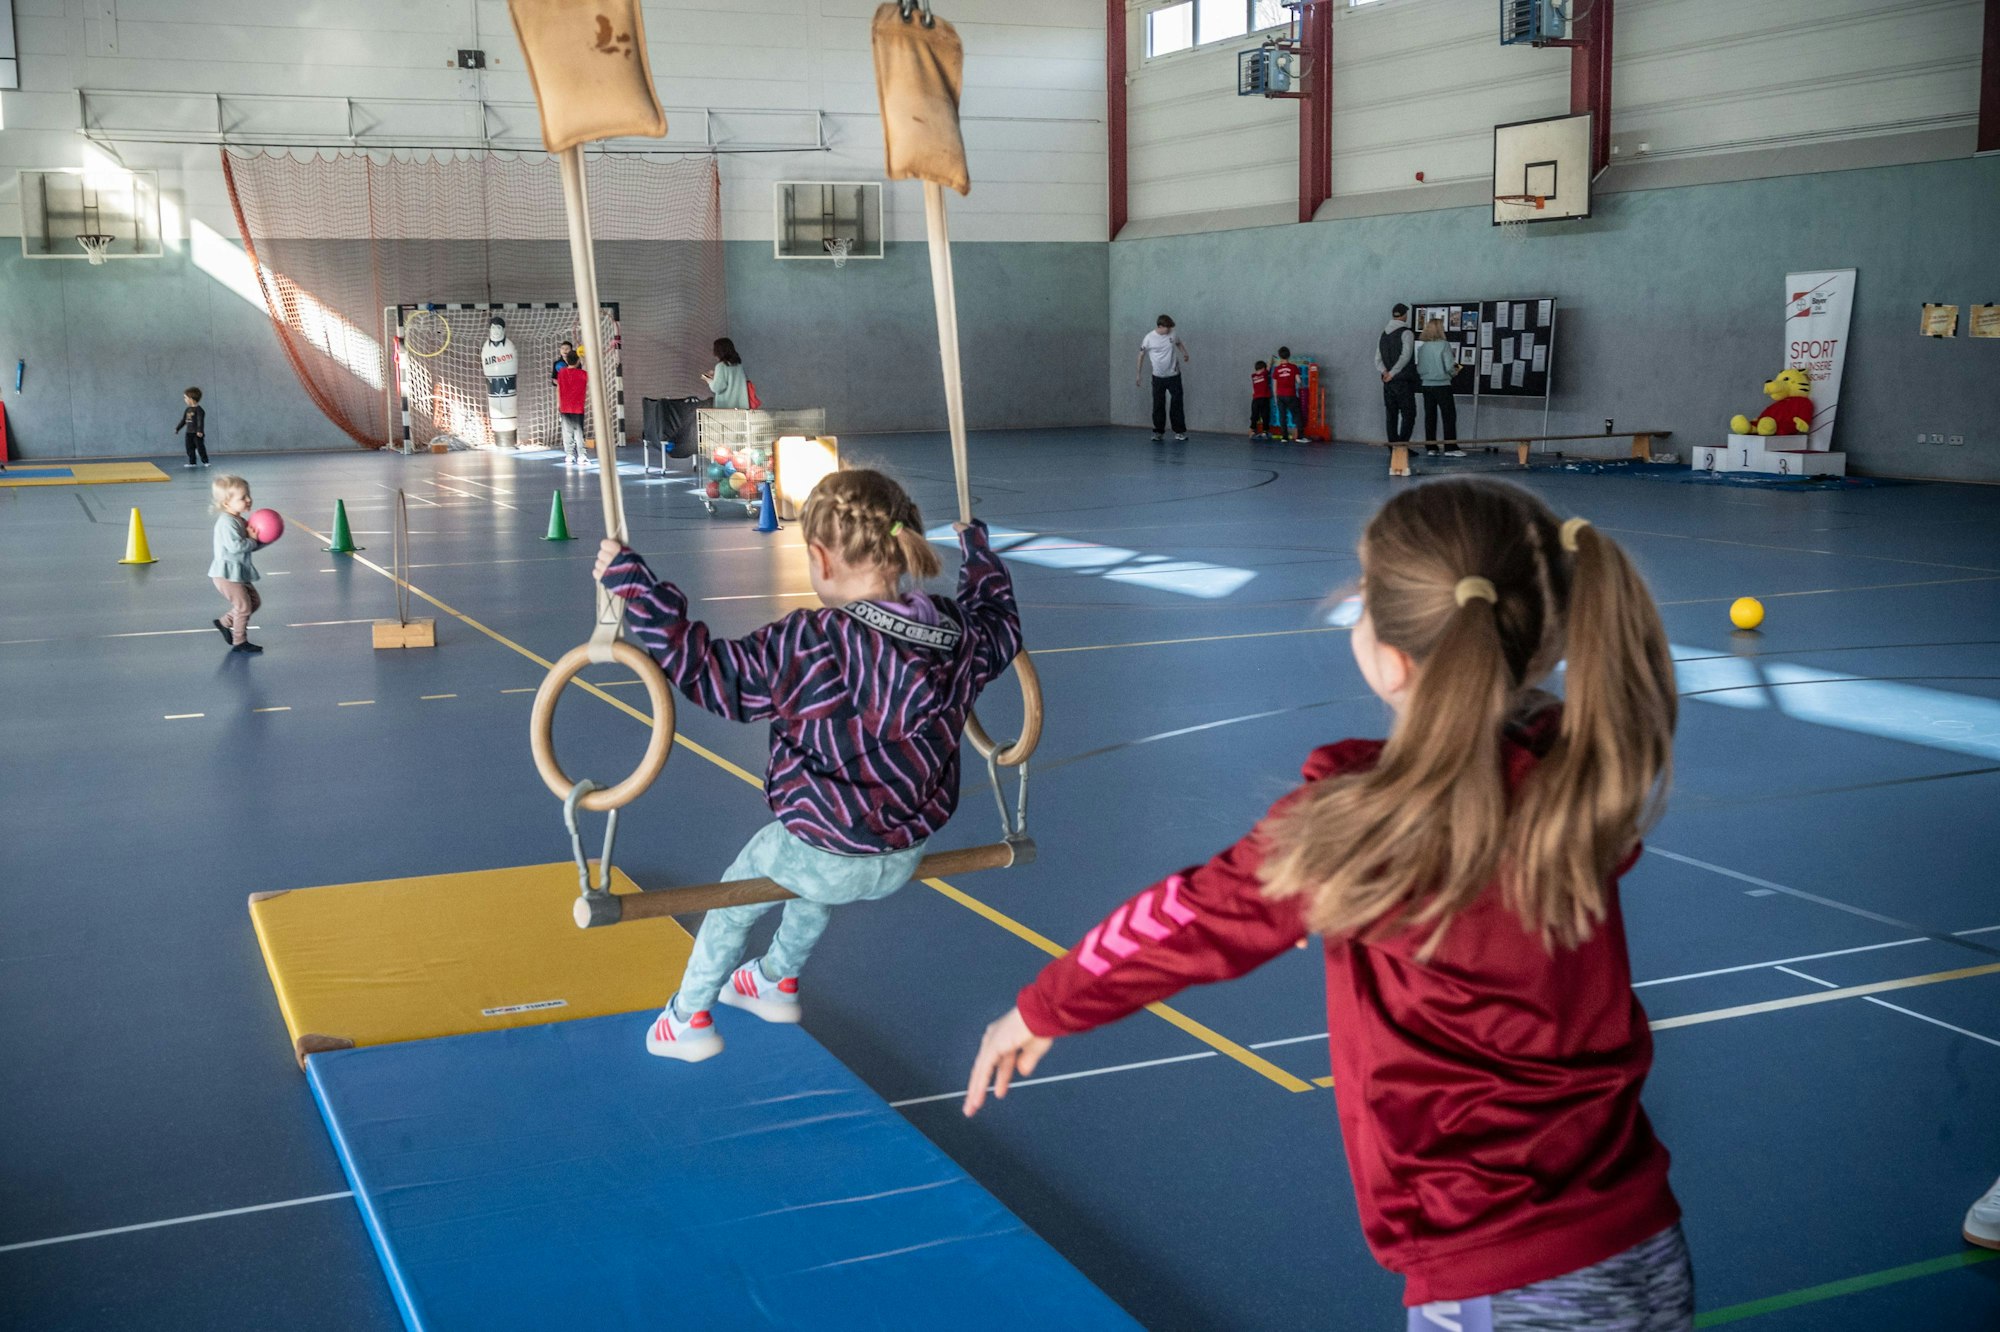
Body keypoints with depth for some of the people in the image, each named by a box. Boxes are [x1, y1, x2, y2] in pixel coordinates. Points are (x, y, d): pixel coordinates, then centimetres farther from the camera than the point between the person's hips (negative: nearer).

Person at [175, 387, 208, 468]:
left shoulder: (199, 410, -14)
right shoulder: (187, 410, 11)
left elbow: (200, 421, -21)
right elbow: (183, 420, 20)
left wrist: (200, 431, -30)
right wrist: (177, 428, 22)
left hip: (197, 433, -8)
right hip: (189, 433, 8)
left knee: (200, 448, -5)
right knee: (189, 448, 7)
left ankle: (205, 461, 3)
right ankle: (192, 462, 12)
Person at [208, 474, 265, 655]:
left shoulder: (240, 521, 11)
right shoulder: (226, 522, -20)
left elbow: (250, 543, 18)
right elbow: (235, 546, -31)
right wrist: (253, 540, -17)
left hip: (238, 573, 10)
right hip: (227, 574, -10)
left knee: (254, 601, 16)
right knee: (243, 605, -6)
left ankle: (224, 622, 27)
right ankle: (239, 642, 6)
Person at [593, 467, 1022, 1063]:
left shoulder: (809, 647, -28)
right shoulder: (959, 635, -9)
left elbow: (709, 669, -23)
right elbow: (1001, 627, 15)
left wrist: (632, 584, -17)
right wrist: (979, 555, 32)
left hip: (823, 859, -6)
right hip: (906, 858, 6)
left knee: (734, 897, 25)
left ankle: (687, 1020, 38)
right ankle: (777, 981, 59)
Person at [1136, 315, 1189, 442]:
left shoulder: (1173, 335, -3)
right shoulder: (1149, 338, -10)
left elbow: (1179, 344, 19)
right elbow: (1141, 355, 1)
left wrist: (1185, 354, 0)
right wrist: (1139, 374, 3)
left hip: (1174, 375, 1)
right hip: (1158, 377, -1)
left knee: (1177, 403, 2)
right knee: (1158, 405, 3)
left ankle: (1179, 431, 9)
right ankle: (1158, 431, 14)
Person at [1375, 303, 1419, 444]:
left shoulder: (1383, 335, 13)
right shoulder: (1406, 333, -8)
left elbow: (1378, 359, 7)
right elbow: (1405, 357, -18)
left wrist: (1385, 372, -6)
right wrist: (1392, 373, -14)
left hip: (1388, 383, 6)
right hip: (1404, 382, -6)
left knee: (1391, 415, 8)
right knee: (1408, 414, -3)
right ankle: (1402, 445, -12)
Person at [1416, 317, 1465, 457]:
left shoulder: (1422, 347, 1)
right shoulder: (1444, 345, -12)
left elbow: (1419, 369, 3)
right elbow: (1450, 367, -15)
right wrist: (1456, 369, 6)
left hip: (1427, 386, 5)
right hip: (1442, 385, -5)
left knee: (1430, 416, 10)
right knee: (1449, 416, 1)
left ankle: (1430, 446, 11)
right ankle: (1451, 447, -2)